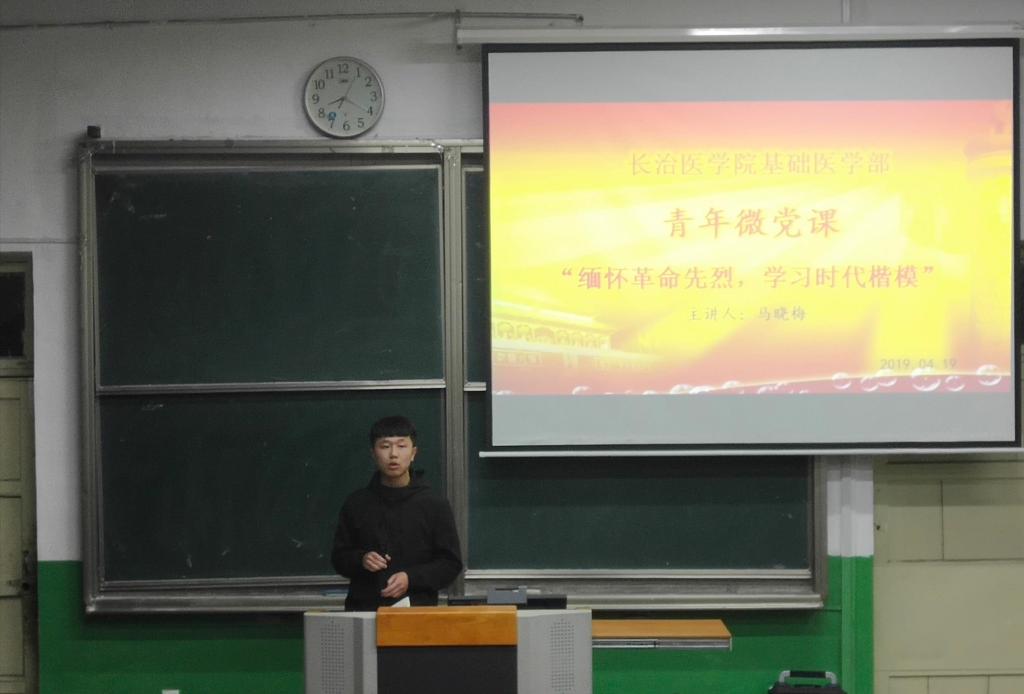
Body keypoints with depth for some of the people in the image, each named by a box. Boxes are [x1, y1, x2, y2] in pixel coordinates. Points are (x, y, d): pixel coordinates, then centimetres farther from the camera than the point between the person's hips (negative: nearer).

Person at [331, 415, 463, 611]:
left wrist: (411, 578, -11)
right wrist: (361, 560, -6)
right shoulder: (356, 503, 8)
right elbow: (339, 557, 15)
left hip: (418, 608, -1)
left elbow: (451, 563, 3)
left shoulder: (434, 505, 2)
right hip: (364, 608, 1)